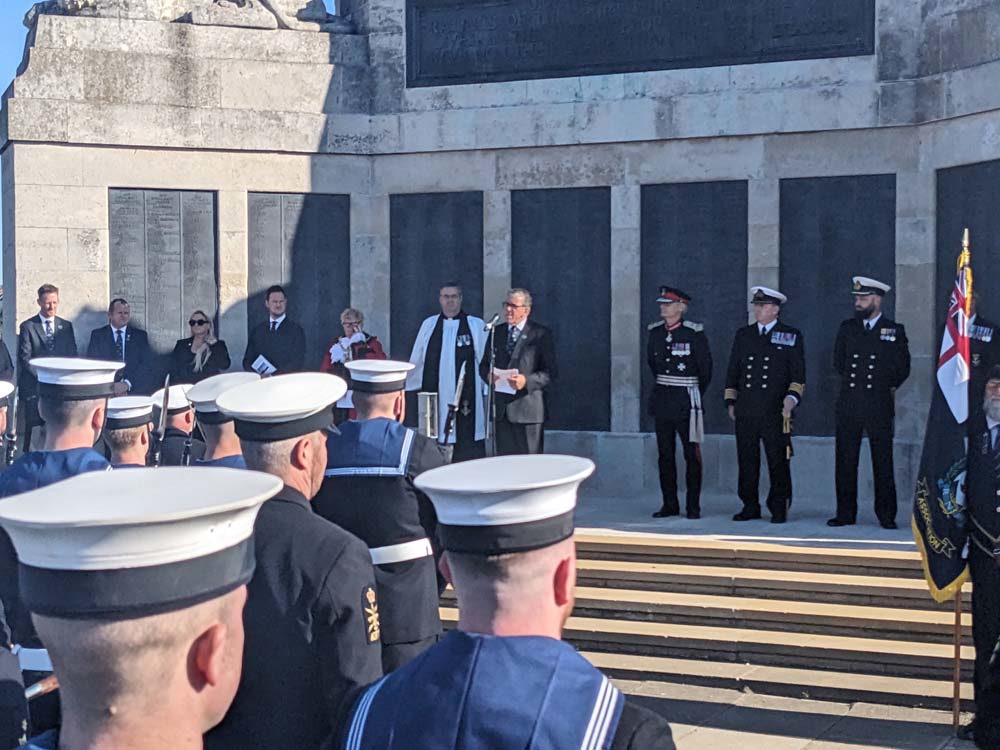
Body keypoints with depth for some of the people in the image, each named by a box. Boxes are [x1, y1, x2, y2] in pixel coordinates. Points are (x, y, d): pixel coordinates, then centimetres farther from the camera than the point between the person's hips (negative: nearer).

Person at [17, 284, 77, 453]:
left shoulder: (66, 326, 13)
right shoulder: (28, 326, 3)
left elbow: (72, 355, 12)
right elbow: (25, 357, -2)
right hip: (35, 387, -2)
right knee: (33, 430, -4)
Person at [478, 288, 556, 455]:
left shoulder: (541, 334, 0)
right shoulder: (496, 332, 15)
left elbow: (550, 372, -4)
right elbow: (484, 365, 18)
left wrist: (526, 381, -20)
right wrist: (489, 375, -6)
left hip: (528, 410, -4)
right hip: (501, 410, 4)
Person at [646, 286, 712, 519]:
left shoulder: (694, 333, -9)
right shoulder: (656, 332, 6)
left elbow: (706, 368, 0)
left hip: (686, 401, -5)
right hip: (662, 401, 5)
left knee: (692, 455, 0)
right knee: (665, 455, 7)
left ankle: (693, 506, 5)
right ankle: (669, 504, 15)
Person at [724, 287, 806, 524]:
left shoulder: (791, 336, 5)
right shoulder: (743, 335, 14)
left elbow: (798, 373, 2)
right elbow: (733, 371, 18)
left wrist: (792, 397, -13)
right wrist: (731, 402, 12)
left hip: (775, 411, -3)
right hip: (746, 411, 3)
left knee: (778, 461, 0)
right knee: (747, 460, 4)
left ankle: (779, 508, 9)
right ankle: (750, 506, 13)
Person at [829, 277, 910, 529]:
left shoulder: (895, 331, 3)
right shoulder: (847, 327, 10)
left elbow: (902, 369, 6)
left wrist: (886, 388, 9)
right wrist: (851, 382, 9)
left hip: (879, 406, -2)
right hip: (848, 405, 3)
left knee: (883, 463, 0)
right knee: (845, 462, 3)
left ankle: (886, 515, 7)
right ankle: (845, 514, 10)